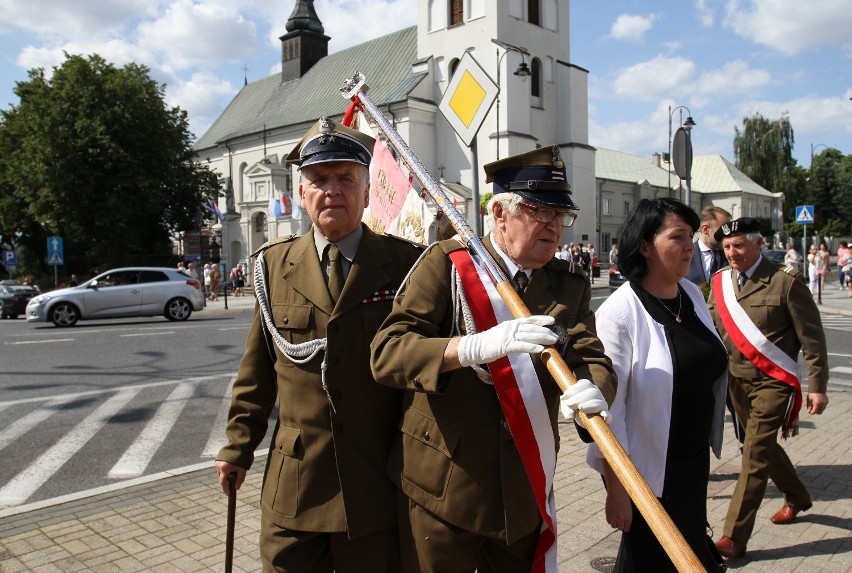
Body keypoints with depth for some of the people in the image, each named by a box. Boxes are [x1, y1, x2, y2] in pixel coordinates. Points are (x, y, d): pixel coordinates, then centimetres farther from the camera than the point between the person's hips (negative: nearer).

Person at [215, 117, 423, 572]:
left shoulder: (405, 263, -6)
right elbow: (256, 369, 7)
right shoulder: (275, 264, 2)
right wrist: (239, 446, 10)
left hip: (376, 482, -1)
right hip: (292, 484, 2)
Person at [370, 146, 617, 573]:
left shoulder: (571, 285, 5)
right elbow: (386, 352, -19)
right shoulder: (447, 263, -9)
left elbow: (593, 359, -5)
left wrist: (591, 389, -30)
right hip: (443, 488, -4)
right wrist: (477, 345, -35)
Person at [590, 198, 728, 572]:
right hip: (647, 471, -7)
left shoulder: (693, 295, 0)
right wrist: (615, 488, -17)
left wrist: (708, 443, 17)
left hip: (696, 462, 7)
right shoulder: (619, 313, -22)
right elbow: (607, 410, -20)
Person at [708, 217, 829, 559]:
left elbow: (812, 337, -9)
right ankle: (797, 497, 47)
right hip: (737, 379, 6)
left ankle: (735, 537, 0)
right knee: (763, 446, 21)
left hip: (773, 381, -6)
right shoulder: (721, 282, 3)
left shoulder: (786, 281, -12)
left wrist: (817, 386, -11)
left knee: (755, 455, -6)